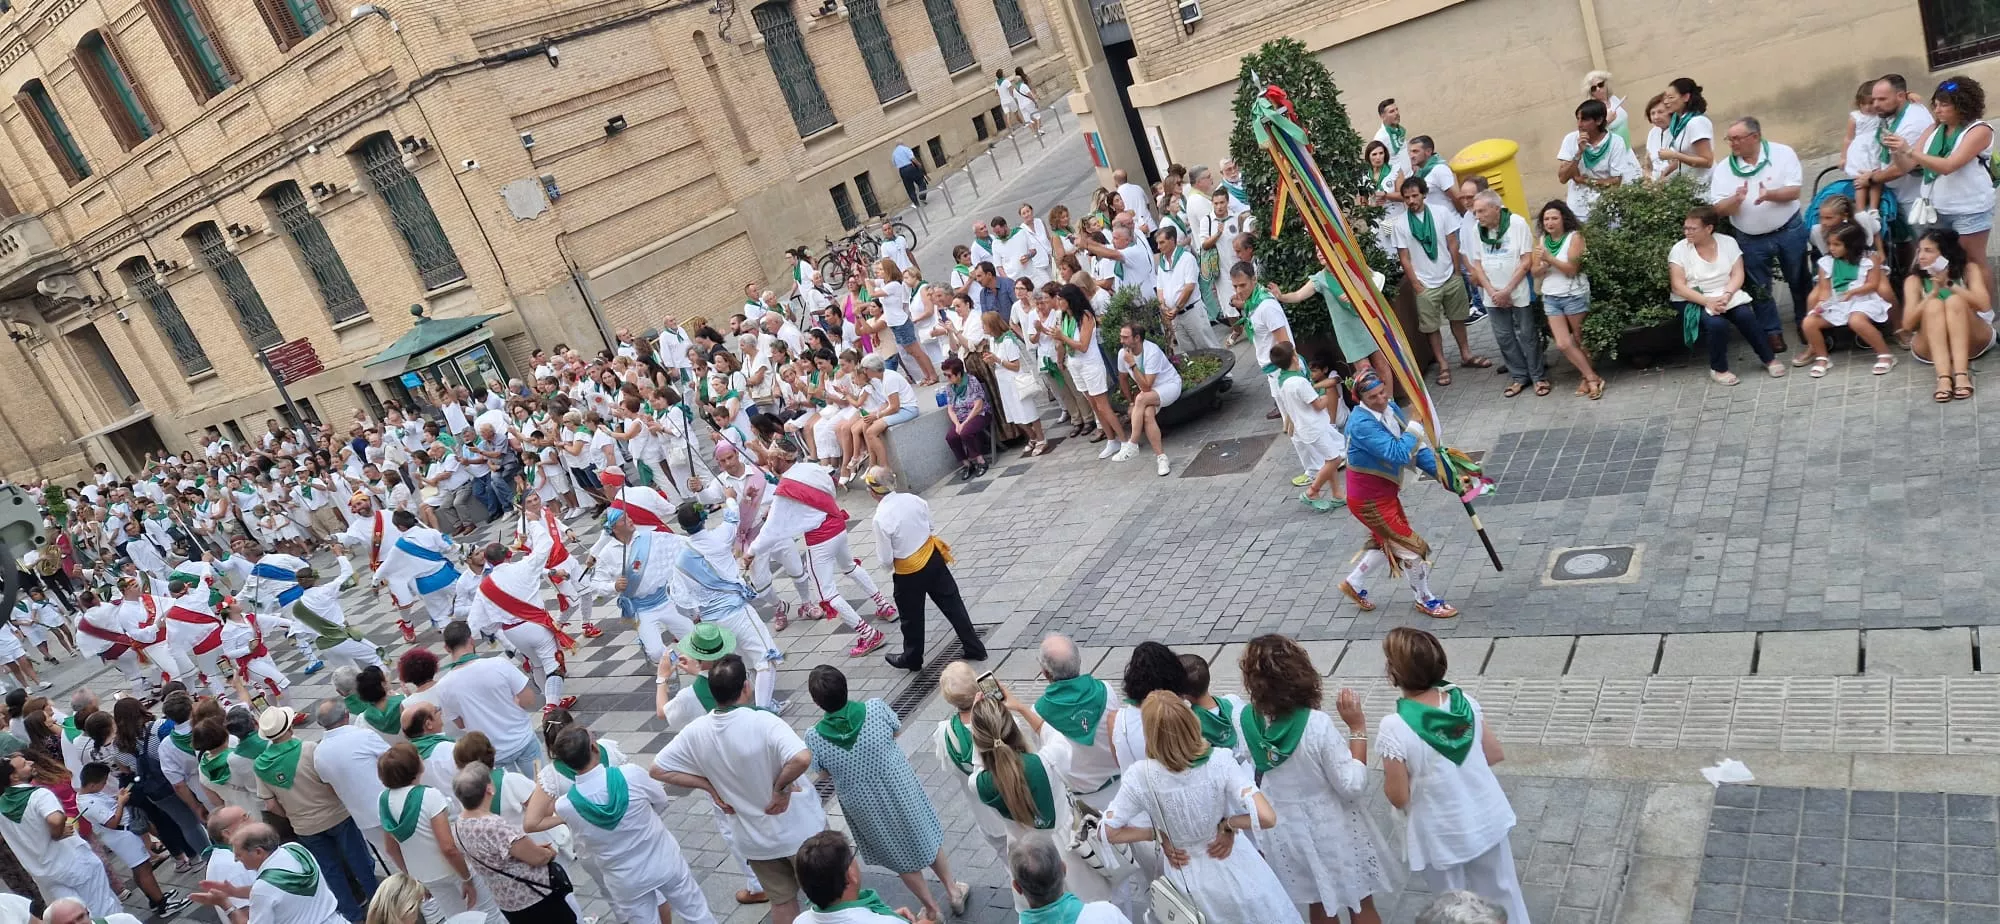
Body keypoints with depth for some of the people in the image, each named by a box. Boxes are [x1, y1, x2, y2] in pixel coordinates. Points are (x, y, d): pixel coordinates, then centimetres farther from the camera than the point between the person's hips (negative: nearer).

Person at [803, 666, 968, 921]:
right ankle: (953, 891, 46)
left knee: (901, 856, 24)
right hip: (902, 792, 0)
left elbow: (823, 775, -7)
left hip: (866, 809, 0)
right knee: (926, 838, 28)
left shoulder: (814, 737, -25)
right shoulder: (875, 708, -25)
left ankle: (932, 910, 40)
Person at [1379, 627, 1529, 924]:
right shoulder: (1464, 701, -13)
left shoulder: (1394, 728, -28)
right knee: (1502, 895, 26)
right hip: (1486, 821, 4)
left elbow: (1398, 797, -20)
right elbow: (1495, 754, 1)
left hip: (1441, 837, -4)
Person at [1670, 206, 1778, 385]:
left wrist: (1726, 295, -22)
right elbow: (1678, 287, -12)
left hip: (1726, 295, 3)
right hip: (1695, 301, -3)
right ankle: (1718, 369, -8)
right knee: (1717, 323, -31)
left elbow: (1738, 274, -2)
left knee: (1745, 316, -26)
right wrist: (1707, 301, -23)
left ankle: (1769, 358, -4)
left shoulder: (1728, 242, 2)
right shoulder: (1679, 249, -6)